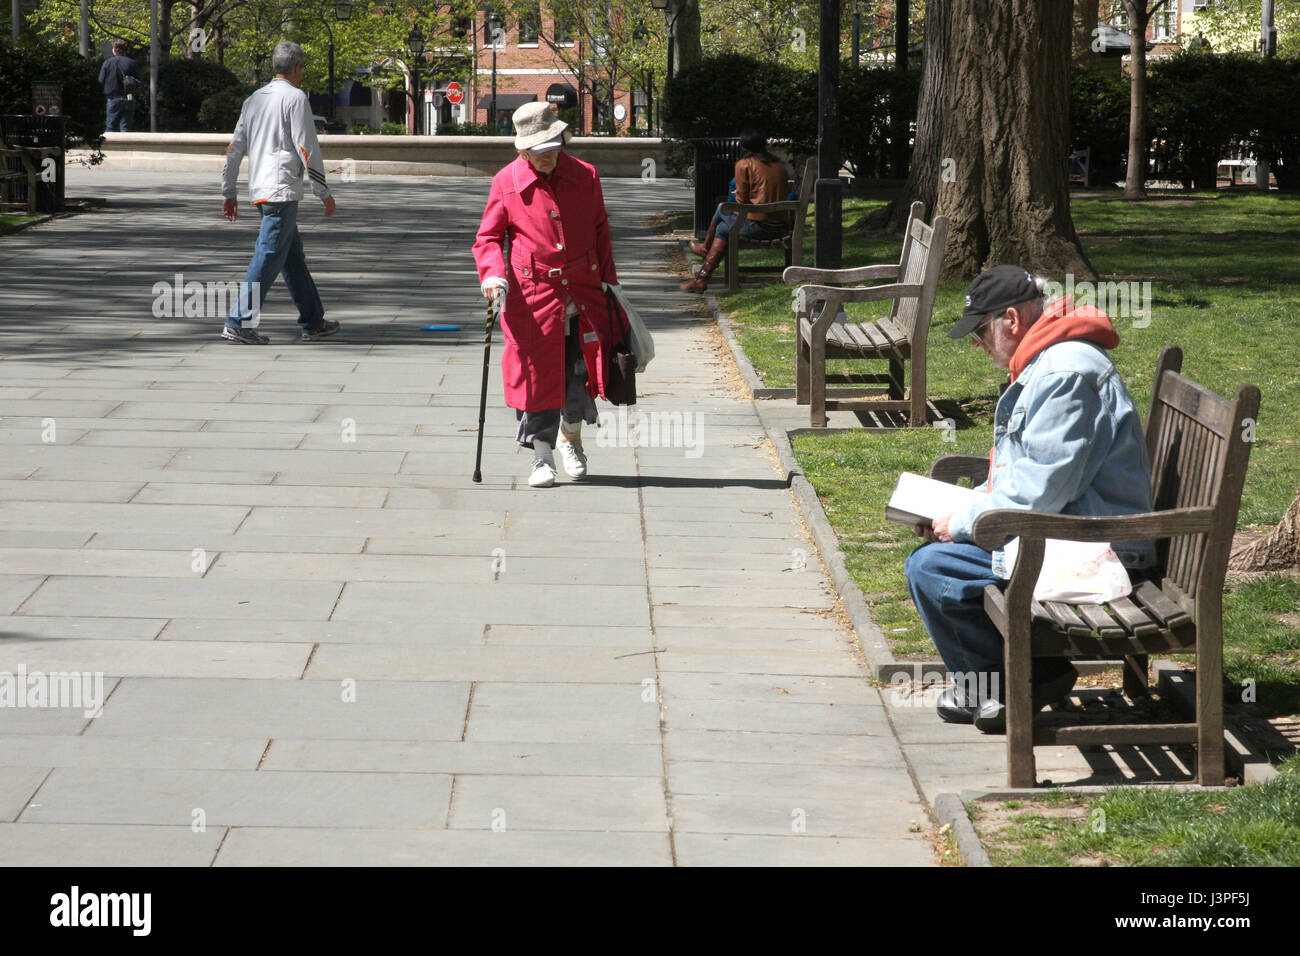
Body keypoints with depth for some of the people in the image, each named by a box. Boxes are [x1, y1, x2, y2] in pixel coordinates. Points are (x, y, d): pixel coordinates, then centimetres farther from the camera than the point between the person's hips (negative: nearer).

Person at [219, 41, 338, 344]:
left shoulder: (253, 99, 16)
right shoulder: (295, 98, -7)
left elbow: (235, 148, 16)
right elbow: (307, 149, -11)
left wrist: (228, 192, 21)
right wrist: (324, 192, -5)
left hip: (259, 191, 9)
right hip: (282, 190, -9)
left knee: (294, 256, 15)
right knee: (269, 257, -9)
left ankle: (313, 322, 21)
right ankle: (239, 322, -13)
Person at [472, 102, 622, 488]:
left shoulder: (585, 176, 6)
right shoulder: (506, 182, -1)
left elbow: (600, 231, 16)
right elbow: (488, 237, 2)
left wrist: (608, 280, 13)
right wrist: (493, 275, -16)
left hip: (583, 294, 2)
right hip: (532, 293, -2)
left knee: (582, 373, 1)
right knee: (537, 373, -2)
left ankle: (571, 439, 30)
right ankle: (542, 459, 9)